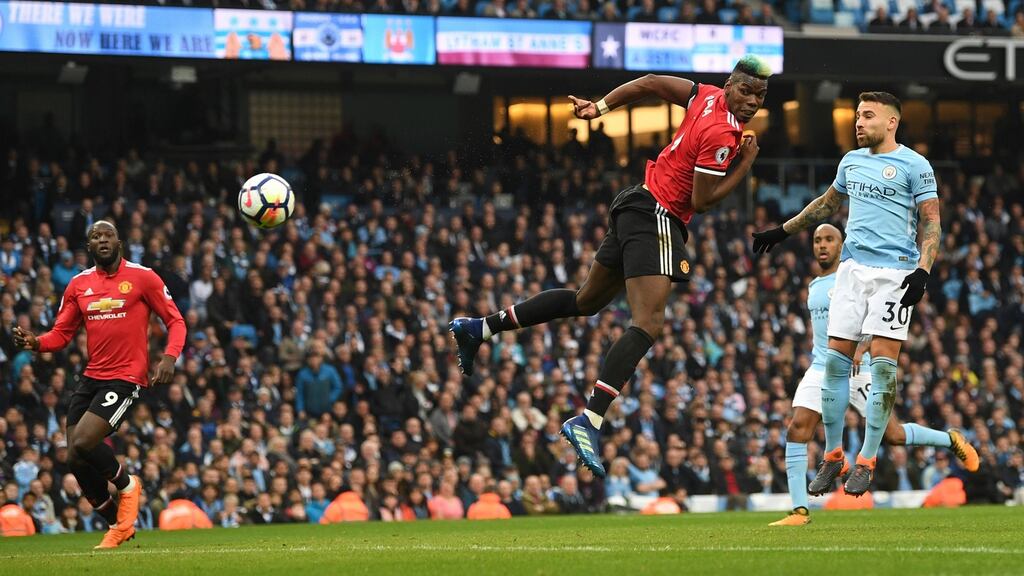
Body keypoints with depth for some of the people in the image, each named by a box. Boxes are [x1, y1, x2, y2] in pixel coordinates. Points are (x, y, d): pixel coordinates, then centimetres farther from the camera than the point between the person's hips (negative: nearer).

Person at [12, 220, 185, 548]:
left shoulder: (142, 277, -3)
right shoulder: (79, 284, 10)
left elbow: (175, 321, 0)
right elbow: (62, 333, 11)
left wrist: (170, 356, -18)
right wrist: (35, 343, -11)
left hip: (125, 377, -6)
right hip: (91, 378, 6)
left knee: (82, 443, -22)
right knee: (76, 460, 2)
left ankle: (126, 485, 9)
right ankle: (118, 525, 22)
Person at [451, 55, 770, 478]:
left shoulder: (706, 96, 4)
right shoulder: (722, 134, -22)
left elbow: (650, 83, 13)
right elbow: (701, 201, -18)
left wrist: (601, 106, 22)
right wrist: (745, 166, -10)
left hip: (635, 207, 10)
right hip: (656, 217, -10)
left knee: (586, 301, 22)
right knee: (648, 323, -18)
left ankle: (480, 328, 27)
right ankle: (589, 422, -28)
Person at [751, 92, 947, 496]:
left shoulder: (914, 166, -3)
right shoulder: (851, 161, 16)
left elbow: (931, 223, -6)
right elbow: (827, 203, 33)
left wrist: (923, 270, -18)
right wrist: (784, 231, 37)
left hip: (894, 272, -6)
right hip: (853, 267, 6)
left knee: (882, 363, -9)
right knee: (835, 359, -1)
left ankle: (866, 462, -4)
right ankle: (832, 455, 8)